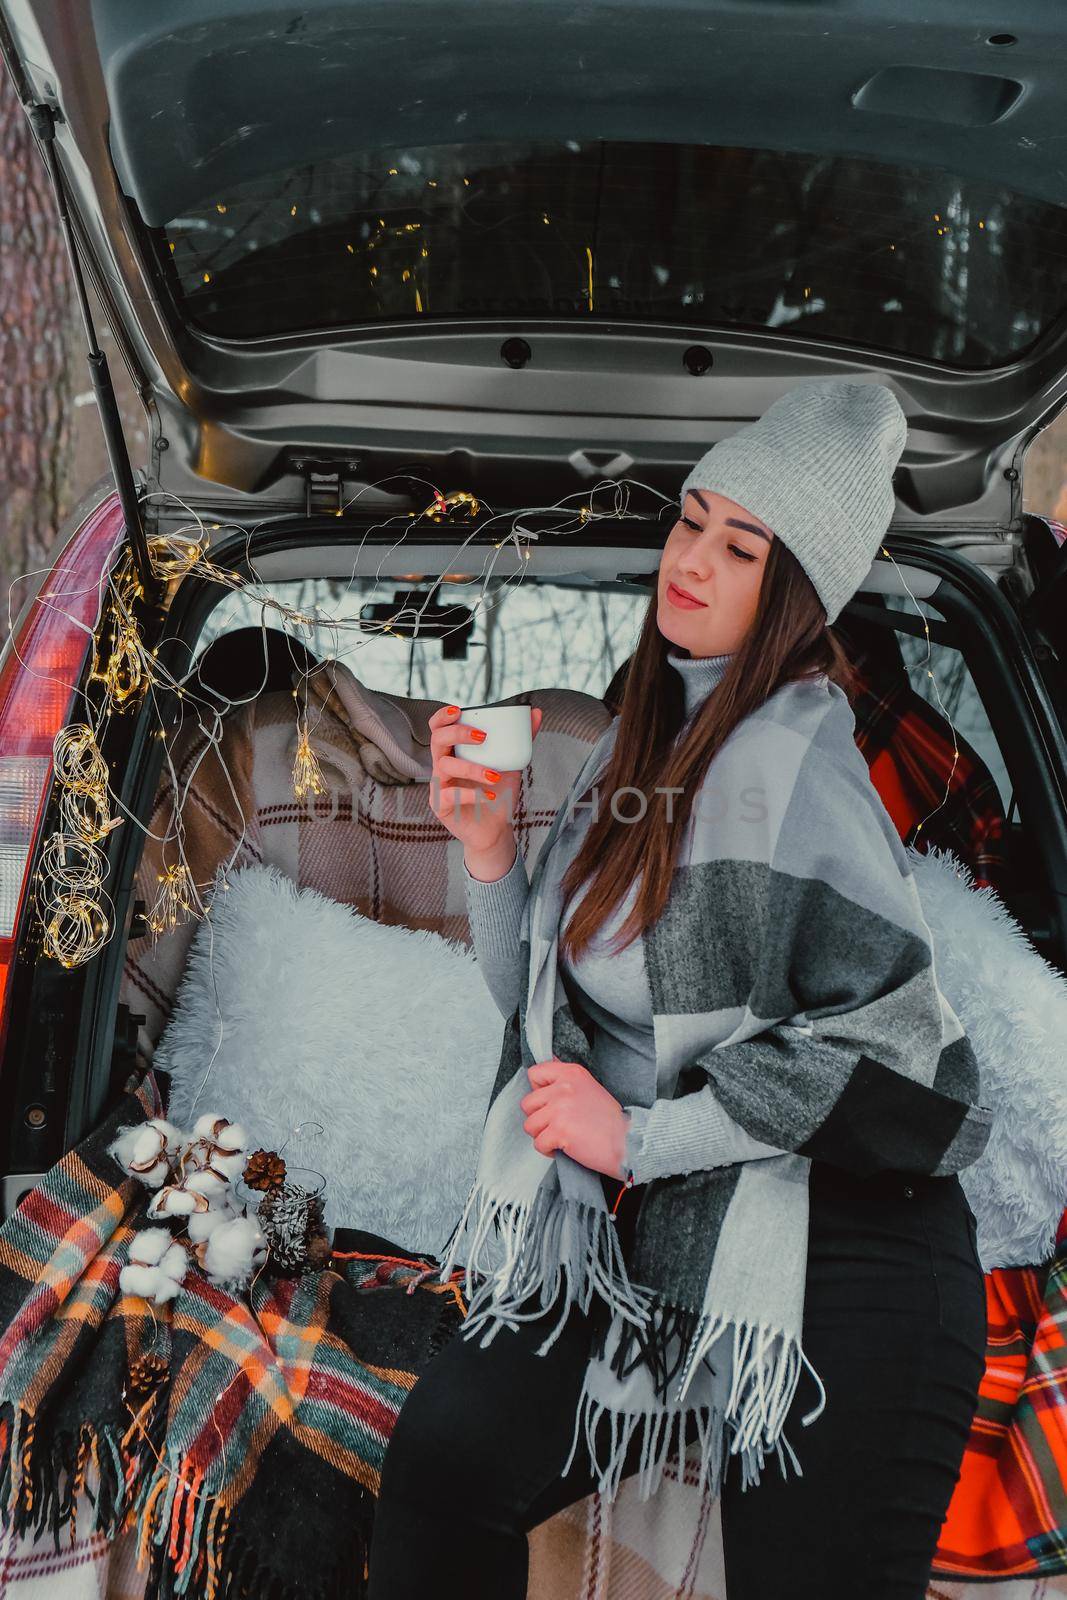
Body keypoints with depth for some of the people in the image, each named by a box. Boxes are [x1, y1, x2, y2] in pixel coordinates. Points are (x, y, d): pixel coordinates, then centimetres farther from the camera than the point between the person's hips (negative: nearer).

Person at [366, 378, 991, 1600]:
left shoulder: (787, 759, -16)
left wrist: (638, 1137, -16)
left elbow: (883, 1040, -22)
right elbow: (544, 996, 14)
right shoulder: (645, 742, 10)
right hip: (659, 1244, 7)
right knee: (443, 1452, -9)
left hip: (833, 1265, -7)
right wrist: (486, 847, -4)